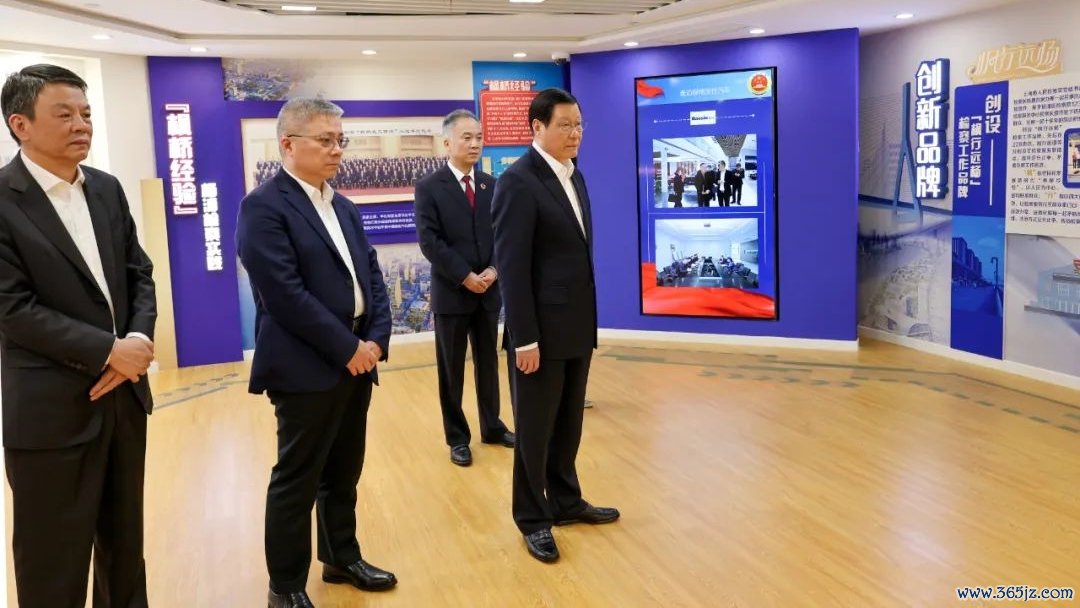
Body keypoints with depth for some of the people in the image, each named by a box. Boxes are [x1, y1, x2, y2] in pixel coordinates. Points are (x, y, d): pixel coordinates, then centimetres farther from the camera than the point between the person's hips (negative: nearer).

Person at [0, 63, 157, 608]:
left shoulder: (107, 189, 8)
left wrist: (138, 341, -9)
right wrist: (109, 351, -18)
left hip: (123, 395, 6)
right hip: (51, 409, -6)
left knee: (124, 541, 20)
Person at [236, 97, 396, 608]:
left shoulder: (343, 208, 14)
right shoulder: (264, 206, -11)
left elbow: (372, 276, 11)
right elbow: (285, 295, -19)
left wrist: (376, 339, -4)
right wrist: (347, 349, -16)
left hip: (356, 361, 7)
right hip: (306, 367, -7)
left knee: (343, 474, 18)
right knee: (297, 481, 4)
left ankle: (341, 557, 35)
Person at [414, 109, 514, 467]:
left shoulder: (491, 185, 8)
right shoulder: (429, 188, -6)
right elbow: (430, 242, -13)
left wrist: (494, 270, -10)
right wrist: (465, 277, -17)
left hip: (489, 291, 4)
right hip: (452, 293, -4)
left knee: (488, 364, 14)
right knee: (451, 370, 6)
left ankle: (492, 427, 29)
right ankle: (457, 438, 18)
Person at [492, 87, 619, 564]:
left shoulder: (574, 176, 11)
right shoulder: (518, 181, -14)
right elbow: (511, 266, -18)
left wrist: (587, 318, 13)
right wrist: (524, 338, -19)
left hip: (577, 325, 7)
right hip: (542, 329, -7)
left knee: (568, 424, 18)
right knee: (535, 428, 7)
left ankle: (565, 501, 34)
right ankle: (533, 519, 22)